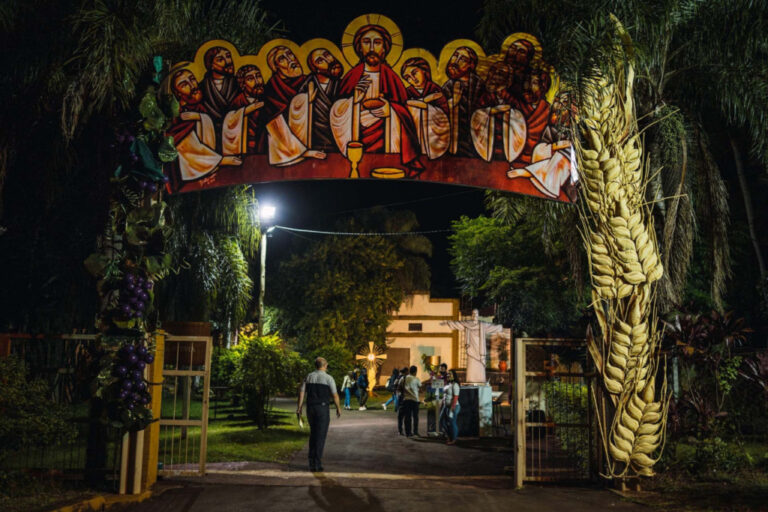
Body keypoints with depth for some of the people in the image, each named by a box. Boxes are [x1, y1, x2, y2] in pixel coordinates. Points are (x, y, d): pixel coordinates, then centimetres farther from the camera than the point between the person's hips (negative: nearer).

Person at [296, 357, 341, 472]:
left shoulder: (309, 377, 8)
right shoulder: (328, 378, -6)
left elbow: (302, 393, 1)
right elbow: (335, 395, -6)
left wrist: (299, 408, 0)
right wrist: (338, 408, 6)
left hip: (310, 408, 5)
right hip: (323, 409, -5)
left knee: (313, 434, 17)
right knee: (320, 436, -1)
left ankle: (312, 462, 14)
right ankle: (317, 464, -4)